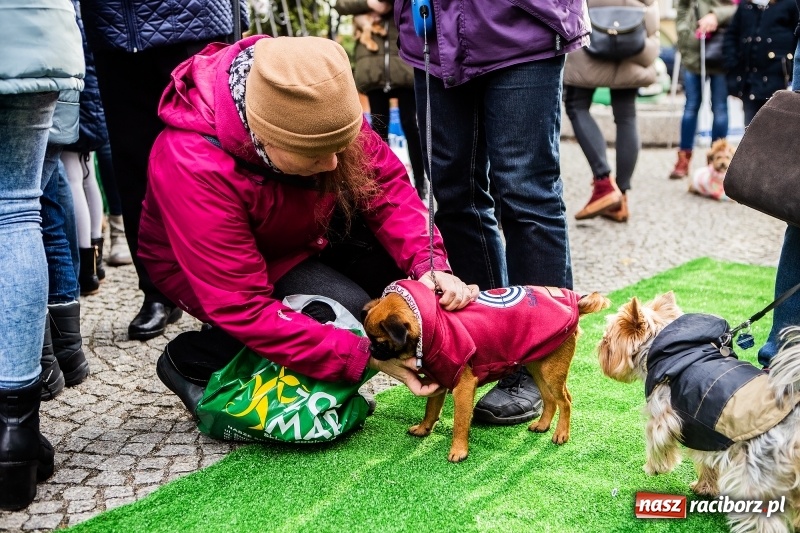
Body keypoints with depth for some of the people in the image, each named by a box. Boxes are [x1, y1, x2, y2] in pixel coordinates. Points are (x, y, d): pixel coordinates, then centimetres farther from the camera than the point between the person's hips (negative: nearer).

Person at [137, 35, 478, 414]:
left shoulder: (315, 107, -26)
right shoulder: (193, 168, -40)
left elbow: (385, 182, -14)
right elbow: (245, 309, -37)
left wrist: (430, 265, -30)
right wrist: (366, 356, -39)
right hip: (206, 271, -6)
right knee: (345, 310, -27)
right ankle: (194, 358, -7)